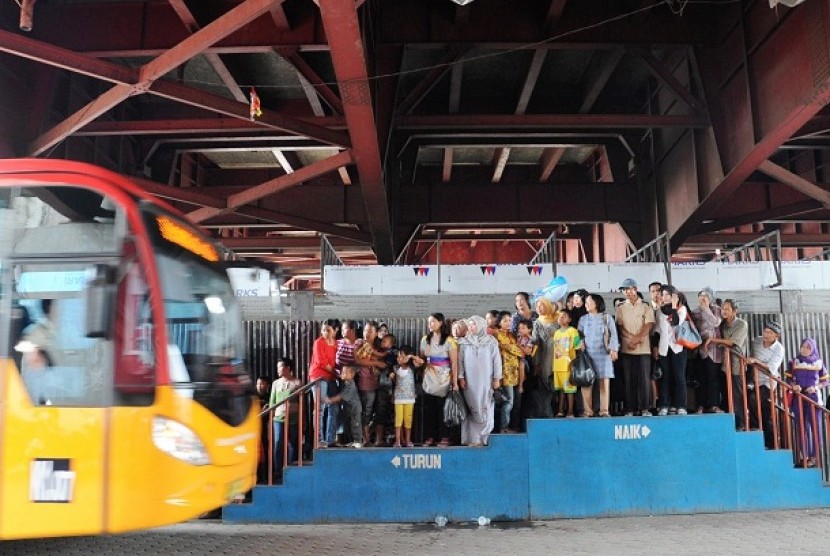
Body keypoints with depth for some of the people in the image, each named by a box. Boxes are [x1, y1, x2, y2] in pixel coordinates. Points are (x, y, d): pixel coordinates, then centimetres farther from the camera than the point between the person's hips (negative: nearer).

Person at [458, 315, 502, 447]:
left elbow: (497, 360, 1)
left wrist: (497, 378, -2)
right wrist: (461, 377, -1)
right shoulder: (465, 342, 5)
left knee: (486, 409, 1)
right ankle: (472, 438, 4)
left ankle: (485, 437, 9)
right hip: (470, 381, 1)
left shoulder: (491, 342, 1)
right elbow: (460, 360, 5)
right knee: (472, 409, 1)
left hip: (486, 381, -1)